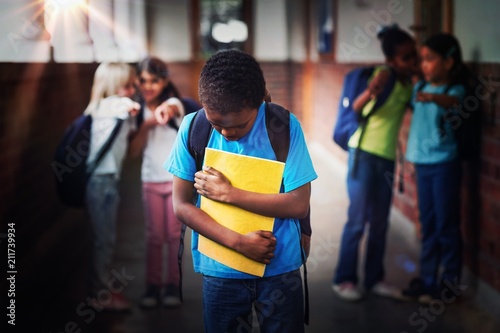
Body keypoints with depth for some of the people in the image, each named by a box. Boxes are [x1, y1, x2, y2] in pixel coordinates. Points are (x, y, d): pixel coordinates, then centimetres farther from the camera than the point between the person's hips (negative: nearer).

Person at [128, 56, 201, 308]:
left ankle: (173, 286, 12)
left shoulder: (175, 103, -5)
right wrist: (145, 126, -17)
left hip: (178, 179, -2)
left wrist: (165, 111, -49)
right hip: (151, 180, 2)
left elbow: (173, 108, -28)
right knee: (154, 236, 4)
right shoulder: (138, 111, 1)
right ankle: (152, 286, 11)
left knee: (174, 235, 3)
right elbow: (133, 151, -3)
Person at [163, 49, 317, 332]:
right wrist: (238, 242, -17)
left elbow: (299, 204, -15)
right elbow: (181, 205, -6)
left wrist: (227, 193, -18)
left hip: (280, 269, -1)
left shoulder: (285, 126, -13)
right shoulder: (192, 128, -9)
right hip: (220, 270, 1)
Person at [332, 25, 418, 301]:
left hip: (387, 157, 6)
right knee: (358, 219, -4)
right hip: (364, 153, -6)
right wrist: (370, 92, -46)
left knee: (380, 222, 9)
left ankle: (374, 279, 19)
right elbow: (357, 107, -25)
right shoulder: (384, 75, -13)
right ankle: (344, 279, 7)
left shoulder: (408, 83, 5)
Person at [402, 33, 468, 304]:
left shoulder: (455, 89, -13)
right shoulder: (420, 87, 8)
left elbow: (453, 101, -35)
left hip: (444, 163, -7)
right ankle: (427, 280, 24)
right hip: (422, 163, 7)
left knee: (446, 225, 1)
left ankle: (450, 283, 12)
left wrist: (433, 97, -55)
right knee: (427, 225, 14)